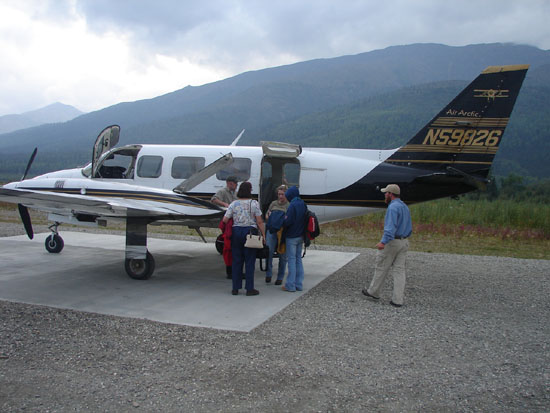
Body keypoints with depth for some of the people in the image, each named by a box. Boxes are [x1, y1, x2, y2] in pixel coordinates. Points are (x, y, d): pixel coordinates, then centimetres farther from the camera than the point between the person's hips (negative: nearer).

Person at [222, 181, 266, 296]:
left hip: (236, 232, 3)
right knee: (249, 261, 4)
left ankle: (235, 288, 12)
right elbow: (259, 222, -6)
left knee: (236, 260, 8)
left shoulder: (234, 204, 1)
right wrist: (263, 235, 2)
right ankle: (249, 288, 6)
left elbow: (225, 220, -4)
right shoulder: (254, 203, -5)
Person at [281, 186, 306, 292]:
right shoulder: (302, 204, 7)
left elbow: (288, 221, -20)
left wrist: (283, 219, -2)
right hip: (300, 236, 8)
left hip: (291, 237, -8)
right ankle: (299, 284, 17)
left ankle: (290, 285, 2)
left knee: (291, 260, -2)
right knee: (298, 259, 13)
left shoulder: (293, 205, -17)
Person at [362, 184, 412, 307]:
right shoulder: (405, 207, 14)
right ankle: (397, 300, 3)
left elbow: (391, 227, -27)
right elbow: (409, 229, 19)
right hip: (403, 242, 8)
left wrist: (383, 242, -34)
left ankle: (373, 292, 23)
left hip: (391, 242, -8)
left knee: (381, 268, 8)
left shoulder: (393, 207, -15)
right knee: (399, 270, 4)